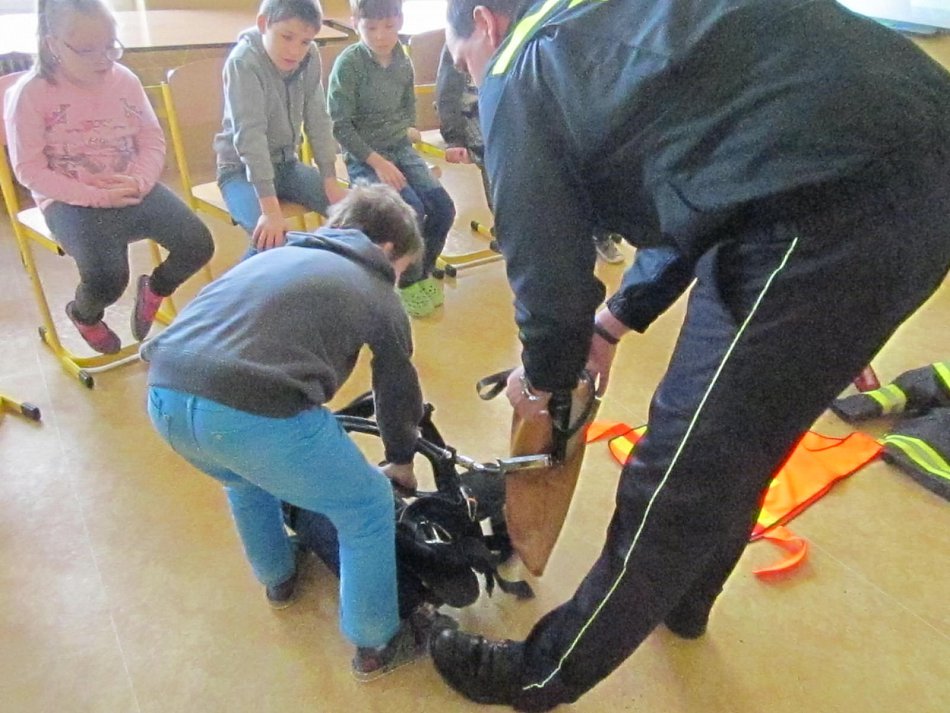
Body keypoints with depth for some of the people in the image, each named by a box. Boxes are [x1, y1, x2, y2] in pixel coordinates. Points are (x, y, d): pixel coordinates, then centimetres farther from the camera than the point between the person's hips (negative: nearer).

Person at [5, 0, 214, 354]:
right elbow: (30, 170, -11)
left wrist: (139, 182, -16)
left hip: (132, 190, 4)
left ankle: (154, 288, 19)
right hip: (70, 201, -4)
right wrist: (98, 196, -21)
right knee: (107, 278, -27)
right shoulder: (29, 94, -10)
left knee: (198, 245, -14)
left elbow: (154, 141, 4)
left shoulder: (125, 80, 1)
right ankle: (83, 313, 13)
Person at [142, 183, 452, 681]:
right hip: (254, 411, -6)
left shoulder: (275, 254, 31)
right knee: (369, 511, 18)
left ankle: (277, 578, 57)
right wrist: (401, 461, 47)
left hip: (165, 395, 7)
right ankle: (377, 645, 33)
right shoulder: (378, 296, 17)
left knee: (245, 474, 39)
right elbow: (399, 393, 27)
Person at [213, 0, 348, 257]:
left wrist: (330, 180, -10)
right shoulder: (243, 62, -23)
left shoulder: (309, 57, -7)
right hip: (243, 169, -6)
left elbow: (318, 121, -3)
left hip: (287, 163, 6)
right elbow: (250, 136, -30)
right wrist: (271, 208, -37)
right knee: (271, 240, -31)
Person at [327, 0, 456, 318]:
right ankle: (409, 283, 0)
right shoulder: (348, 63, -12)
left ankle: (423, 272, 14)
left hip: (400, 148, 6)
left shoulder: (403, 61, 4)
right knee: (411, 209, -24)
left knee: (443, 206, -11)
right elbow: (339, 125, -13)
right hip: (363, 155, -5)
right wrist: (376, 161, -19)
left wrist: (408, 131, 1)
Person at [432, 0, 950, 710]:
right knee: (732, 447, 23)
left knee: (678, 481, 3)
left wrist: (542, 376, 20)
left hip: (834, 201, -9)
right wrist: (615, 320, 30)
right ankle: (683, 599, 48)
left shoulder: (518, 74, 2)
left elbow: (547, 267, 0)